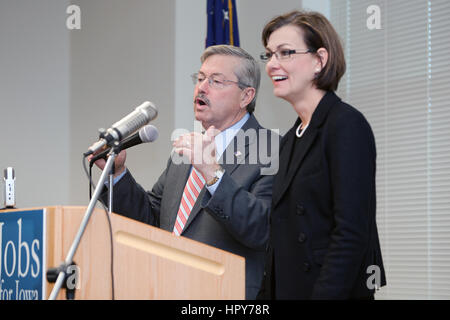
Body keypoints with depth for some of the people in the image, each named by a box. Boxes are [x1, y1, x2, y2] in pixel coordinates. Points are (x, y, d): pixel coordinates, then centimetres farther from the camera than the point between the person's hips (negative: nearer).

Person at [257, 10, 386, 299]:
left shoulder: (346, 124, -11)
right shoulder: (292, 138, 15)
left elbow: (352, 234, -19)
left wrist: (324, 293, -24)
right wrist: (268, 293, 8)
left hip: (333, 289, -8)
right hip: (287, 288, 8)